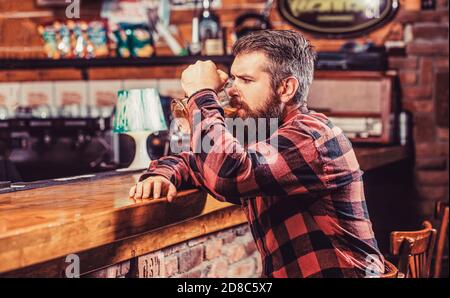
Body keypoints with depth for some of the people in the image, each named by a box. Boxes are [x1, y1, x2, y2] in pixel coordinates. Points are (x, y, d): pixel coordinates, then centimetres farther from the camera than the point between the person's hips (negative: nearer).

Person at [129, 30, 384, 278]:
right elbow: (191, 162, 20)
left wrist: (202, 94, -16)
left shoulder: (311, 135, -15)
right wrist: (161, 174, -2)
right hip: (284, 273, 7)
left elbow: (227, 173, -27)